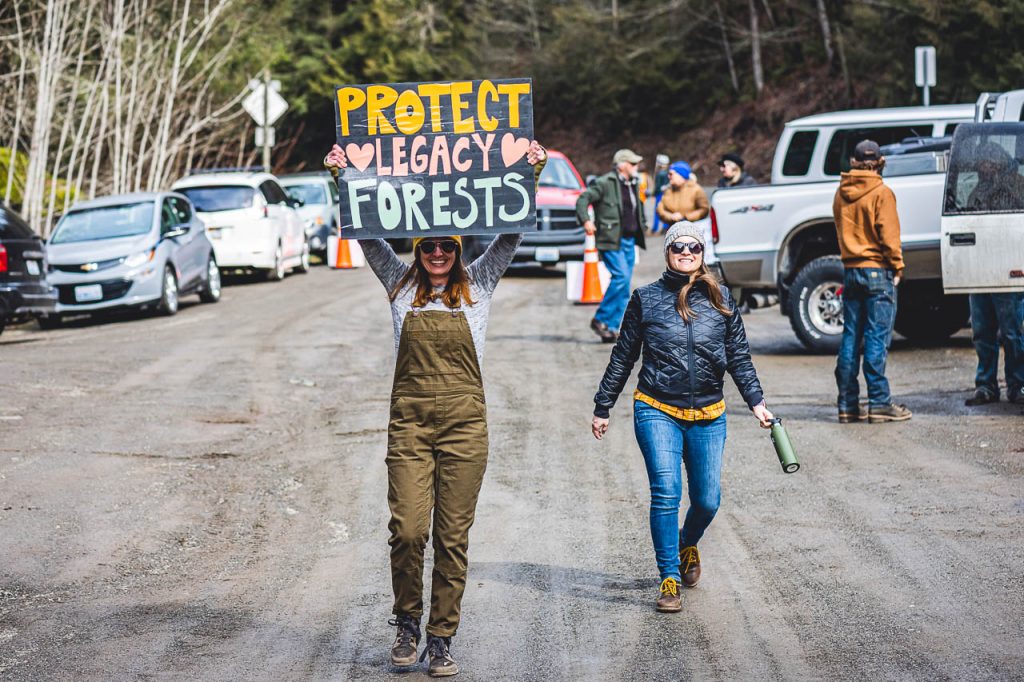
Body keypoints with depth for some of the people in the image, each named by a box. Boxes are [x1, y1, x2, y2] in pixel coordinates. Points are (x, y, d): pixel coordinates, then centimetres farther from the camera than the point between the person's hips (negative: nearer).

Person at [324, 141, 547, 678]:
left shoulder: (477, 286, 8)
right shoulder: (400, 284, 9)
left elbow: (511, 234, 3)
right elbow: (366, 235, 6)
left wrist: (531, 174, -7)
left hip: (464, 422, 0)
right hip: (409, 422, 0)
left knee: (453, 537, 2)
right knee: (407, 530, -8)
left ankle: (441, 637, 12)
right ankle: (407, 621, 16)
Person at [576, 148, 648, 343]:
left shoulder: (632, 185, 18)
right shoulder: (605, 183, -7)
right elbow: (583, 199, -12)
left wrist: (642, 224, 23)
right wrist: (585, 220, -25)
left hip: (629, 241, 8)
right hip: (611, 239, -8)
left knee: (624, 286, 4)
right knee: (621, 276, -20)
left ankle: (611, 328, 7)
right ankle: (600, 320, -10)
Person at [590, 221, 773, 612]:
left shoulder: (721, 301, 8)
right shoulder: (646, 299, 4)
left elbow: (739, 358, 12)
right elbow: (623, 358, 10)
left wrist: (756, 402, 2)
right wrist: (602, 408, 12)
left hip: (708, 417, 2)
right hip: (657, 412, -2)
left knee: (707, 501, 3)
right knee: (666, 492, -16)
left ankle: (688, 546, 36)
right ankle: (669, 580, -8)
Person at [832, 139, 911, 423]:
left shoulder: (841, 194, 9)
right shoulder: (881, 193, -10)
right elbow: (888, 234, -12)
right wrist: (897, 267, -5)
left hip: (850, 270, 6)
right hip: (878, 271, -6)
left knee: (851, 337, 8)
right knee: (877, 338, -5)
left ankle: (848, 403, 8)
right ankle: (879, 403, -5)